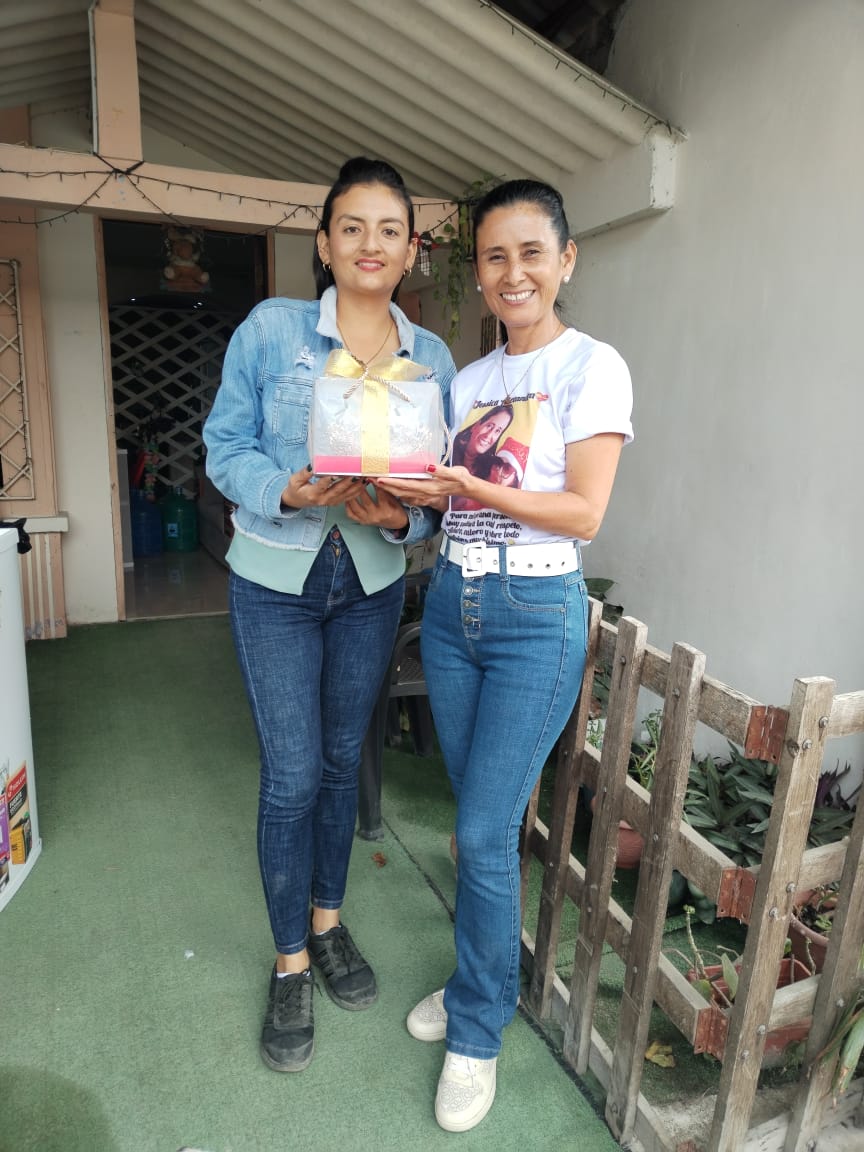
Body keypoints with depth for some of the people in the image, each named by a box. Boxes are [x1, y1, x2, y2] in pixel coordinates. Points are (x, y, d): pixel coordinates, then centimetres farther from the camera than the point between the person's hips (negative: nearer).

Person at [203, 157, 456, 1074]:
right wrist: (291, 491, -26)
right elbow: (225, 446, -7)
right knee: (291, 775, 1)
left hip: (373, 584, 3)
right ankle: (290, 963, 25)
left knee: (341, 760, 16)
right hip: (275, 584, -3)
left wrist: (400, 515, -21)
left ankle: (327, 923, 39)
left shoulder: (432, 358, 0)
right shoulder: (270, 329, -8)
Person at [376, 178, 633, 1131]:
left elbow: (583, 514, -13)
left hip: (536, 617, -5)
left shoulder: (593, 368, -6)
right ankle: (483, 977, 37)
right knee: (476, 820, 15)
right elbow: (449, 495, 12)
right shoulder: (466, 378, 12)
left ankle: (476, 1031, 23)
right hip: (451, 603, 6)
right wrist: (406, 494, -8)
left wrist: (469, 488, -22)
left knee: (486, 831, -1)